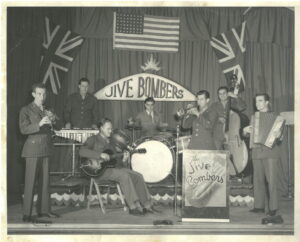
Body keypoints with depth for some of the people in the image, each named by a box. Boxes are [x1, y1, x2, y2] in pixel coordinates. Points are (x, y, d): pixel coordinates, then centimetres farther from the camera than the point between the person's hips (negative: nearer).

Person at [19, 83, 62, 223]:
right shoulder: (26, 110, -2)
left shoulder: (47, 110, 15)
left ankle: (43, 210, 18)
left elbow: (57, 127, 10)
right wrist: (39, 124, -27)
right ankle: (27, 215, -3)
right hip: (33, 149, -6)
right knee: (30, 182, -5)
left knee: (44, 181, 8)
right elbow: (23, 129, -13)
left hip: (46, 149, 6)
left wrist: (53, 119, -11)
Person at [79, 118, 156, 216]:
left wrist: (123, 159, -3)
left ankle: (146, 205, -7)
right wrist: (100, 155, -26)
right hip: (99, 170, -8)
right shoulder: (93, 139, -1)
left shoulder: (110, 141, 22)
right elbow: (82, 151, -18)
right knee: (124, 175, -32)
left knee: (138, 176, -9)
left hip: (113, 167, 8)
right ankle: (134, 207, -29)